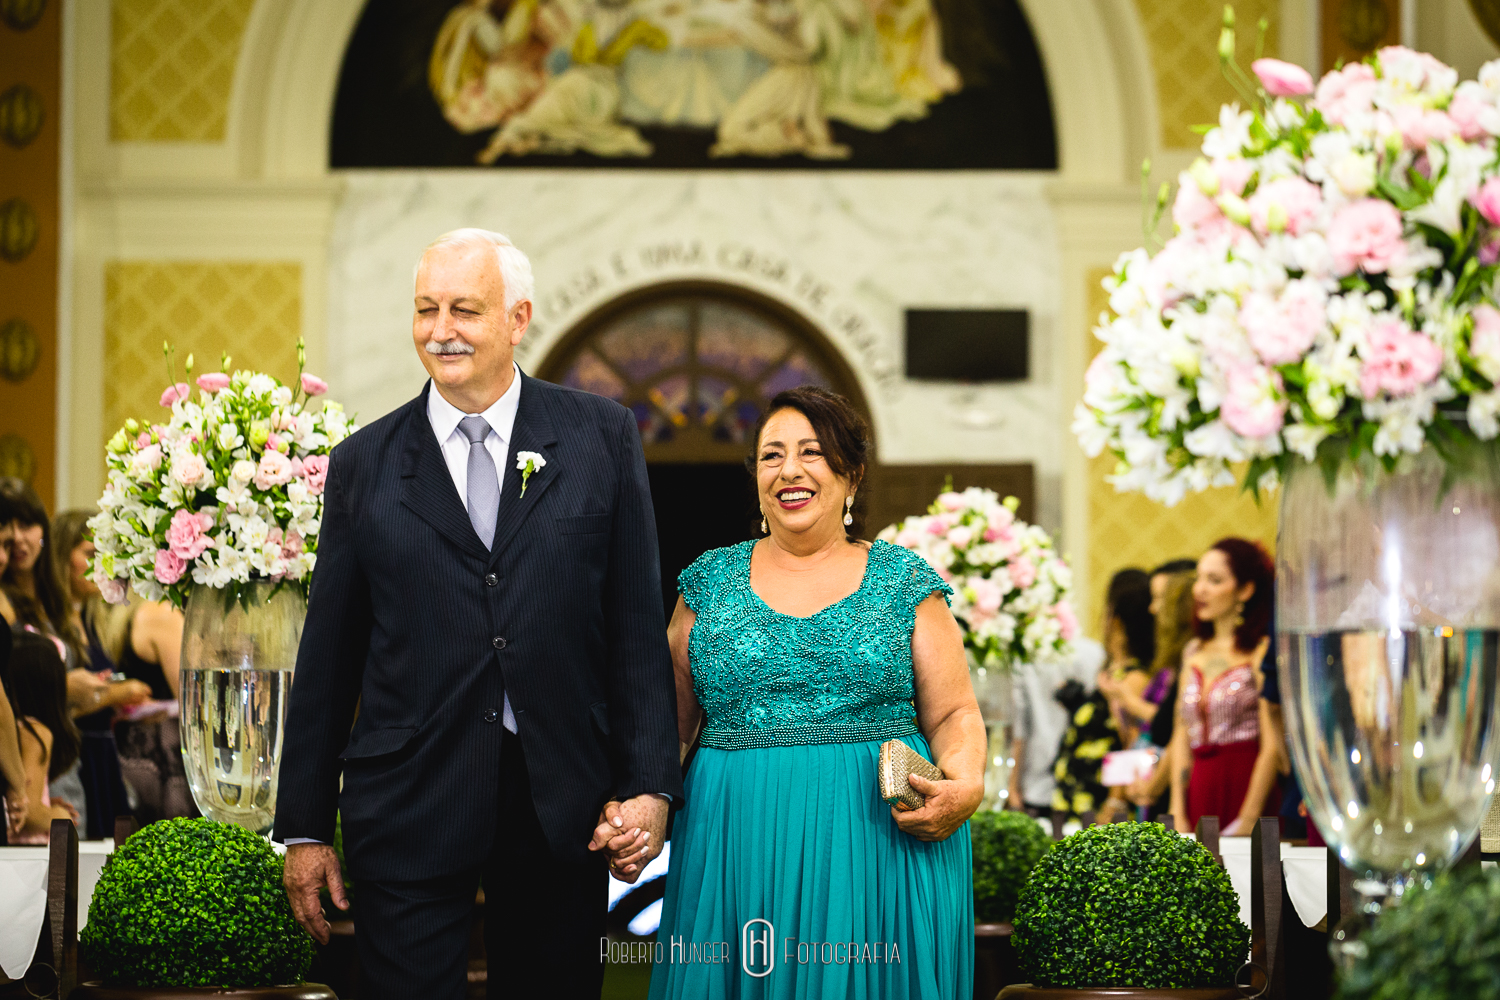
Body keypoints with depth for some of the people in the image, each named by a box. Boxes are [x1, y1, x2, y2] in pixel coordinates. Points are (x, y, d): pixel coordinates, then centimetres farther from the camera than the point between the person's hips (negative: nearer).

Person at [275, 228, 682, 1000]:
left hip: (563, 805, 0)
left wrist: (649, 785, -5)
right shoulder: (364, 464, 6)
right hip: (409, 808, 0)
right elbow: (327, 656, 8)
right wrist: (305, 827, 6)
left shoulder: (600, 436, 4)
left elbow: (639, 625, 2)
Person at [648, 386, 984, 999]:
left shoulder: (904, 581, 7)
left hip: (881, 842, -1)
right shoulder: (711, 581, 10)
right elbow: (671, 721, 12)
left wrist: (966, 785, -14)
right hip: (738, 848, 1)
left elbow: (954, 715, 6)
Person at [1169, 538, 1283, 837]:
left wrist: (1247, 821, -14)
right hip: (1198, 791, 6)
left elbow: (1272, 746, -10)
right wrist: (1178, 816, 6)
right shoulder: (1194, 652, 16)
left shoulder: (1261, 652, -5)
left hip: (1247, 787, -6)